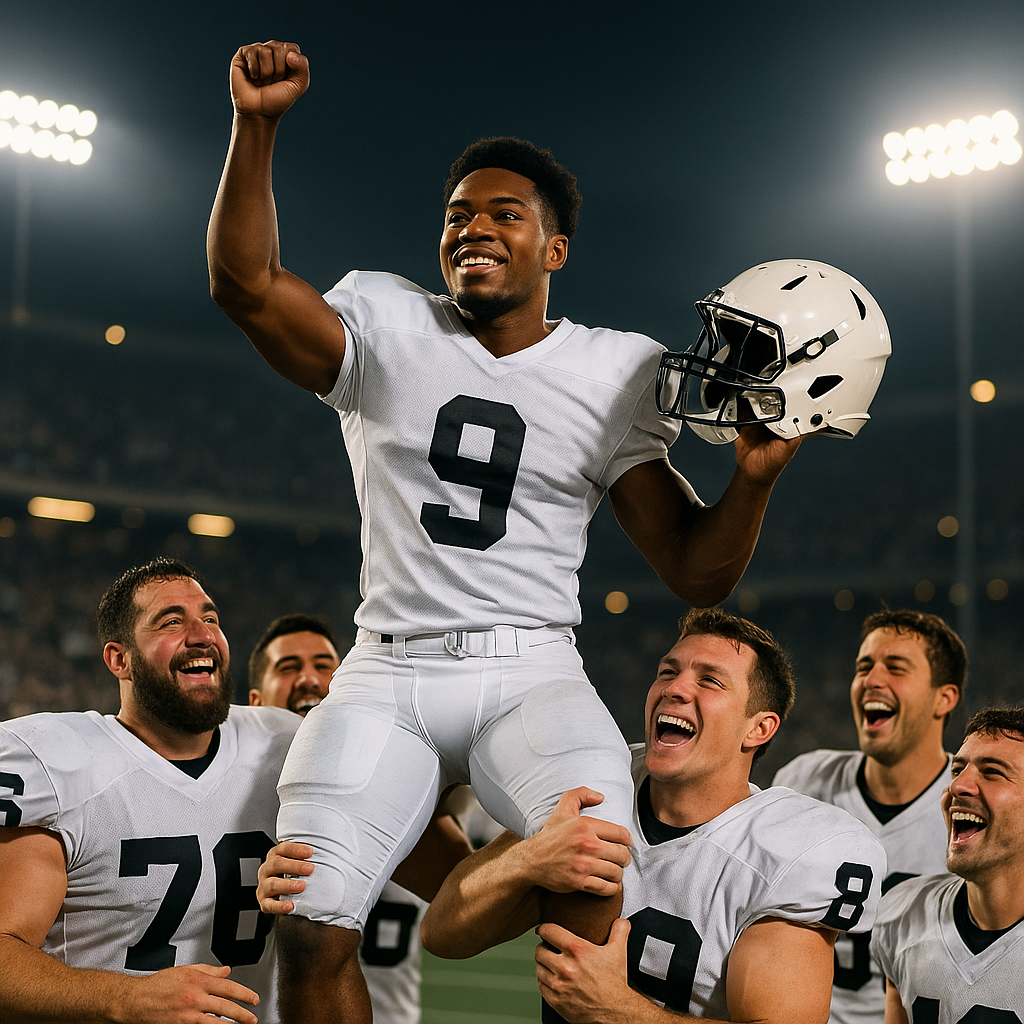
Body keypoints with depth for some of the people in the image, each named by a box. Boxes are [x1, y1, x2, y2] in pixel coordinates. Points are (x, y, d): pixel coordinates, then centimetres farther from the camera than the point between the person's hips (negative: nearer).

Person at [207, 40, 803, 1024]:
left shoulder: (616, 374, 9)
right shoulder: (387, 328, 9)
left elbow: (696, 574, 7)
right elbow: (244, 282, -9)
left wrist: (755, 473, -11)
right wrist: (255, 124, -19)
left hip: (531, 674, -1)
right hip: (389, 669, 1)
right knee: (311, 927, -18)